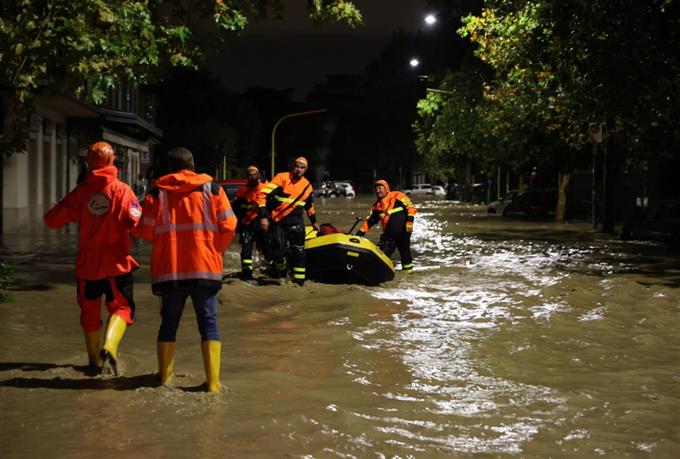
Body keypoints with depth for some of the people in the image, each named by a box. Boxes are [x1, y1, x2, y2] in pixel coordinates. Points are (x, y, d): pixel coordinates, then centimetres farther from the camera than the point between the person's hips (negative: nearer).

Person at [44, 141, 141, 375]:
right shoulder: (122, 190, -6)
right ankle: (109, 347, -22)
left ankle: (95, 359, 27)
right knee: (121, 306, 4)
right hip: (116, 262, -2)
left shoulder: (80, 192, 0)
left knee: (90, 310, 16)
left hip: (87, 262, 3)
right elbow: (135, 222, -17)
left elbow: (52, 220, 3)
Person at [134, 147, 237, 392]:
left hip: (168, 269, 1)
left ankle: (165, 377, 18)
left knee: (169, 323, 14)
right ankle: (213, 382, -2)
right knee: (208, 323, 5)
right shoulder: (211, 189, 2)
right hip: (205, 268, -1)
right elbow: (228, 226, -2)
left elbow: (145, 230, 0)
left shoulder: (157, 192, 2)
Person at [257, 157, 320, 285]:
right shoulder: (282, 178, -9)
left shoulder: (307, 185, 7)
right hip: (277, 221, -3)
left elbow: (309, 205, 25)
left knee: (298, 251, -7)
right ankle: (281, 274, 28)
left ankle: (299, 280, -2)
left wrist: (314, 221, 29)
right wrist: (263, 216, -21)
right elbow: (263, 195, -15)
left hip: (295, 222, 3)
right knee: (278, 252, -1)